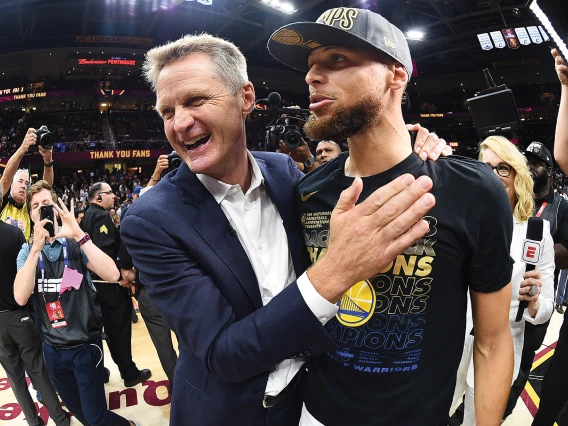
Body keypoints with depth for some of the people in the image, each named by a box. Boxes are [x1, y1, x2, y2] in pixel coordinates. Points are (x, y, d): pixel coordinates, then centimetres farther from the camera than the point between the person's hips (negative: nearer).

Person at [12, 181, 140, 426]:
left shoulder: (76, 243, -9)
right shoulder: (27, 251, -2)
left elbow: (112, 275, -26)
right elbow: (20, 298, -19)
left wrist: (79, 235, -33)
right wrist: (36, 247, -28)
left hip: (86, 345, -3)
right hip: (52, 349, 3)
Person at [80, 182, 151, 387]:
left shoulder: (87, 216, 13)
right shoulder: (102, 216, -17)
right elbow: (105, 250, -28)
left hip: (96, 280, 9)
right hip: (110, 281, -9)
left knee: (110, 326, 20)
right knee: (121, 327, 2)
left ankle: (97, 370, 32)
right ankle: (130, 374, 13)